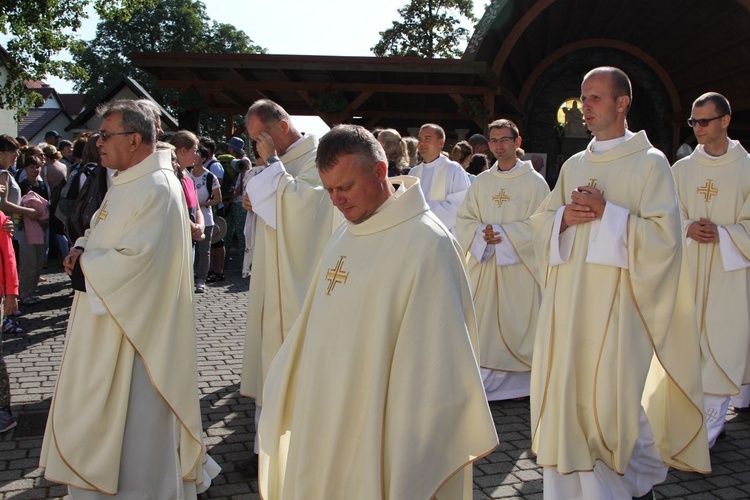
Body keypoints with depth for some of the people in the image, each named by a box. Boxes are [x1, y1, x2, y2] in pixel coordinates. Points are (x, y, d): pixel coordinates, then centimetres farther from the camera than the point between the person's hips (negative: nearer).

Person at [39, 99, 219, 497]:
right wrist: (82, 248, -1)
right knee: (102, 406, 21)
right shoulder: (127, 182, 11)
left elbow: (136, 258, -28)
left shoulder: (157, 189, -21)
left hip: (134, 327, -10)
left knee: (135, 414, 4)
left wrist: (84, 267, -13)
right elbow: (105, 233, 20)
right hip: (106, 322, 10)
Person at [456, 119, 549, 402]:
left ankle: (522, 383, 13)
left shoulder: (534, 182, -1)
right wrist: (482, 232, -11)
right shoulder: (481, 182, 12)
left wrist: (502, 233, -16)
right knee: (483, 324, 5)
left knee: (518, 324, -1)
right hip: (483, 265, 4)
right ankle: (483, 384, 14)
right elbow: (463, 219, 9)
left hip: (519, 265, -4)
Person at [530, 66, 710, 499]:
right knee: (566, 389, 7)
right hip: (568, 297, 6)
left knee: (613, 395, -2)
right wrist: (564, 217, -6)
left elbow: (665, 236, -9)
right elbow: (541, 222, 15)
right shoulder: (574, 165, 15)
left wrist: (608, 213, -16)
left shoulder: (650, 163, -2)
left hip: (617, 298, -5)